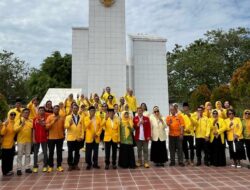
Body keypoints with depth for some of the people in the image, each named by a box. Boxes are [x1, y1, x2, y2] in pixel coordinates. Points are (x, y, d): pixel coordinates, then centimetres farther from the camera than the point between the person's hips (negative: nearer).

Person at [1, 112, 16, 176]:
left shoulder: (15, 123, 5)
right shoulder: (5, 123, -13)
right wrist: (5, 126, -31)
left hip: (12, 143, 7)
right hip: (6, 144, -7)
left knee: (11, 157, 15)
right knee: (5, 158, 1)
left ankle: (9, 170, 26)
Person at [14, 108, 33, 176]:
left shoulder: (31, 121, 6)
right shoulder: (18, 121, -3)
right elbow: (15, 129, -13)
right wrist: (21, 125, -24)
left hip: (29, 140, 3)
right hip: (21, 140, -3)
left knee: (28, 155, 10)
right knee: (20, 155, 2)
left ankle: (27, 168, 19)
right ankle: (19, 169, 9)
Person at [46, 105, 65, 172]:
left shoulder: (61, 118, 4)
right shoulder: (49, 117, -4)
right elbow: (47, 127, -14)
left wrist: (63, 134, 11)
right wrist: (54, 121, -21)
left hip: (60, 137, 2)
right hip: (51, 138, -2)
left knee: (59, 152, 7)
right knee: (51, 152, 5)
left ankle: (59, 166, 17)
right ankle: (50, 166, 18)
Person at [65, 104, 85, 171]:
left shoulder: (81, 118, 7)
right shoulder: (68, 117, 1)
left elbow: (82, 128, 5)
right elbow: (65, 126, -7)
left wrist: (82, 137, -2)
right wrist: (69, 124, -28)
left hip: (78, 138, 2)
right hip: (70, 138, -2)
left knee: (77, 152, 8)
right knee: (70, 152, 4)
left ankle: (75, 164, 19)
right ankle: (70, 165, 15)